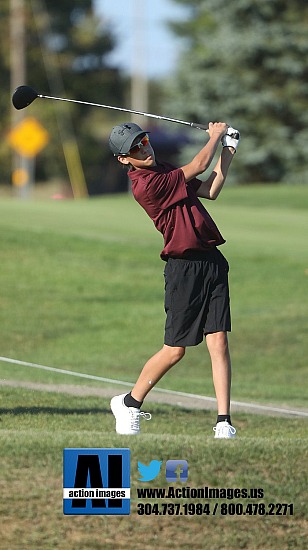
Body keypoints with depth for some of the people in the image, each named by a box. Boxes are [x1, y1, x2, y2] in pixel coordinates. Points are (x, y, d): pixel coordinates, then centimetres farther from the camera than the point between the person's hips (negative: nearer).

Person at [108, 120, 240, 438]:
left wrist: (227, 151, 15)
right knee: (175, 350, 0)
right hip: (184, 266, -7)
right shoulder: (146, 184, -14)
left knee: (219, 342, -2)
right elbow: (200, 165, -5)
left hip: (212, 262, 7)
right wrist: (216, 135, 12)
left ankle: (224, 423, -2)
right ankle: (129, 403, 21)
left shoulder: (165, 172, 15)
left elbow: (210, 190, 17)